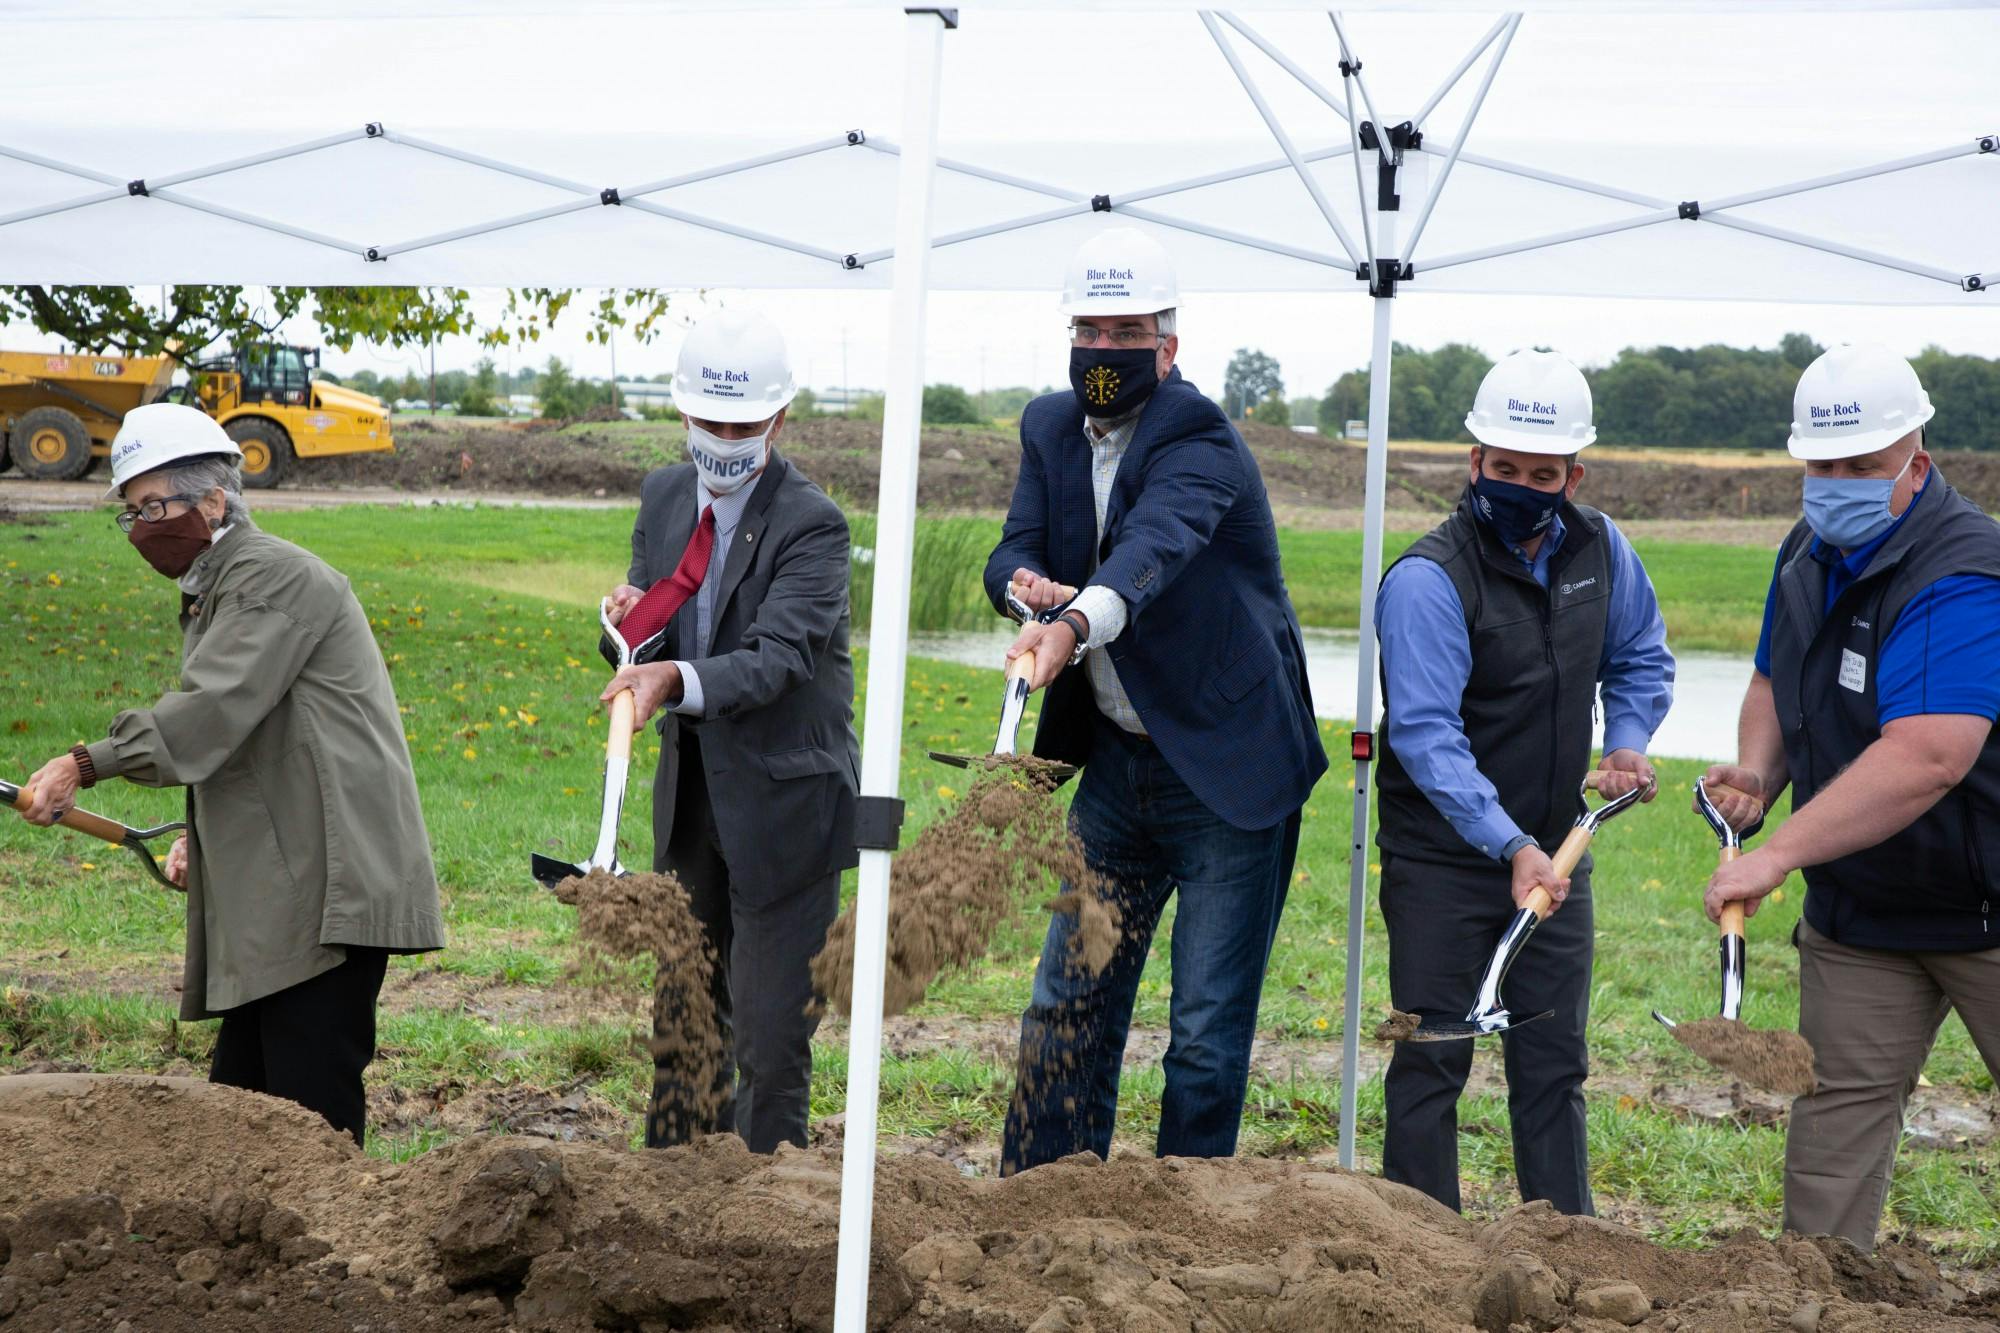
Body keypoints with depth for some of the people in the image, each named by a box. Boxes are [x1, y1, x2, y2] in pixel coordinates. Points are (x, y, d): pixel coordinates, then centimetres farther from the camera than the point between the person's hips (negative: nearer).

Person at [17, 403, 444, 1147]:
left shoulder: (274, 578, -10)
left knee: (313, 1106, -11)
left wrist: (86, 766, -22)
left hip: (326, 891, -10)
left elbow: (212, 711, -22)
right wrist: (202, 836, 16)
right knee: (240, 1094, 10)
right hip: (275, 903, 10)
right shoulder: (212, 594, 22)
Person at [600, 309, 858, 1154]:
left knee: (769, 1035, -5)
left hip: (781, 806, -7)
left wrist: (676, 680, -48)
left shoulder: (811, 525, -18)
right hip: (689, 796, 7)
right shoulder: (664, 497, 4)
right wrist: (626, 618, -15)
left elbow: (776, 658, -30)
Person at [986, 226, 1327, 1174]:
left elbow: (1154, 546, -37)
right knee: (1067, 1005, 11)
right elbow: (1013, 552, 0)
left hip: (1226, 773, -7)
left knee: (1207, 1033, -3)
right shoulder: (1051, 428, 5)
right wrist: (1026, 583, -26)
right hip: (1116, 760, 7)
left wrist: (1075, 625, -57)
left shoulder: (1198, 441, -18)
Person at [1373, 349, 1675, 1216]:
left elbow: (1640, 658, 18)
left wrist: (1628, 742, -1)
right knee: (1432, 1062, 0)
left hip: (1556, 849, 5)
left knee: (1553, 1064, 11)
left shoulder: (1600, 551, 0)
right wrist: (1510, 846, -35)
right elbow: (1425, 732, -27)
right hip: (1442, 859, -5)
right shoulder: (1428, 579, -19)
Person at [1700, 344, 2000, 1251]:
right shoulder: (1809, 553, 5)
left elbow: (1927, 758, -36)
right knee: (1836, 1103, 4)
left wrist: (1777, 855, -38)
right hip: (1856, 911, 7)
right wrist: (1758, 776, 0)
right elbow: (1774, 681, 22)